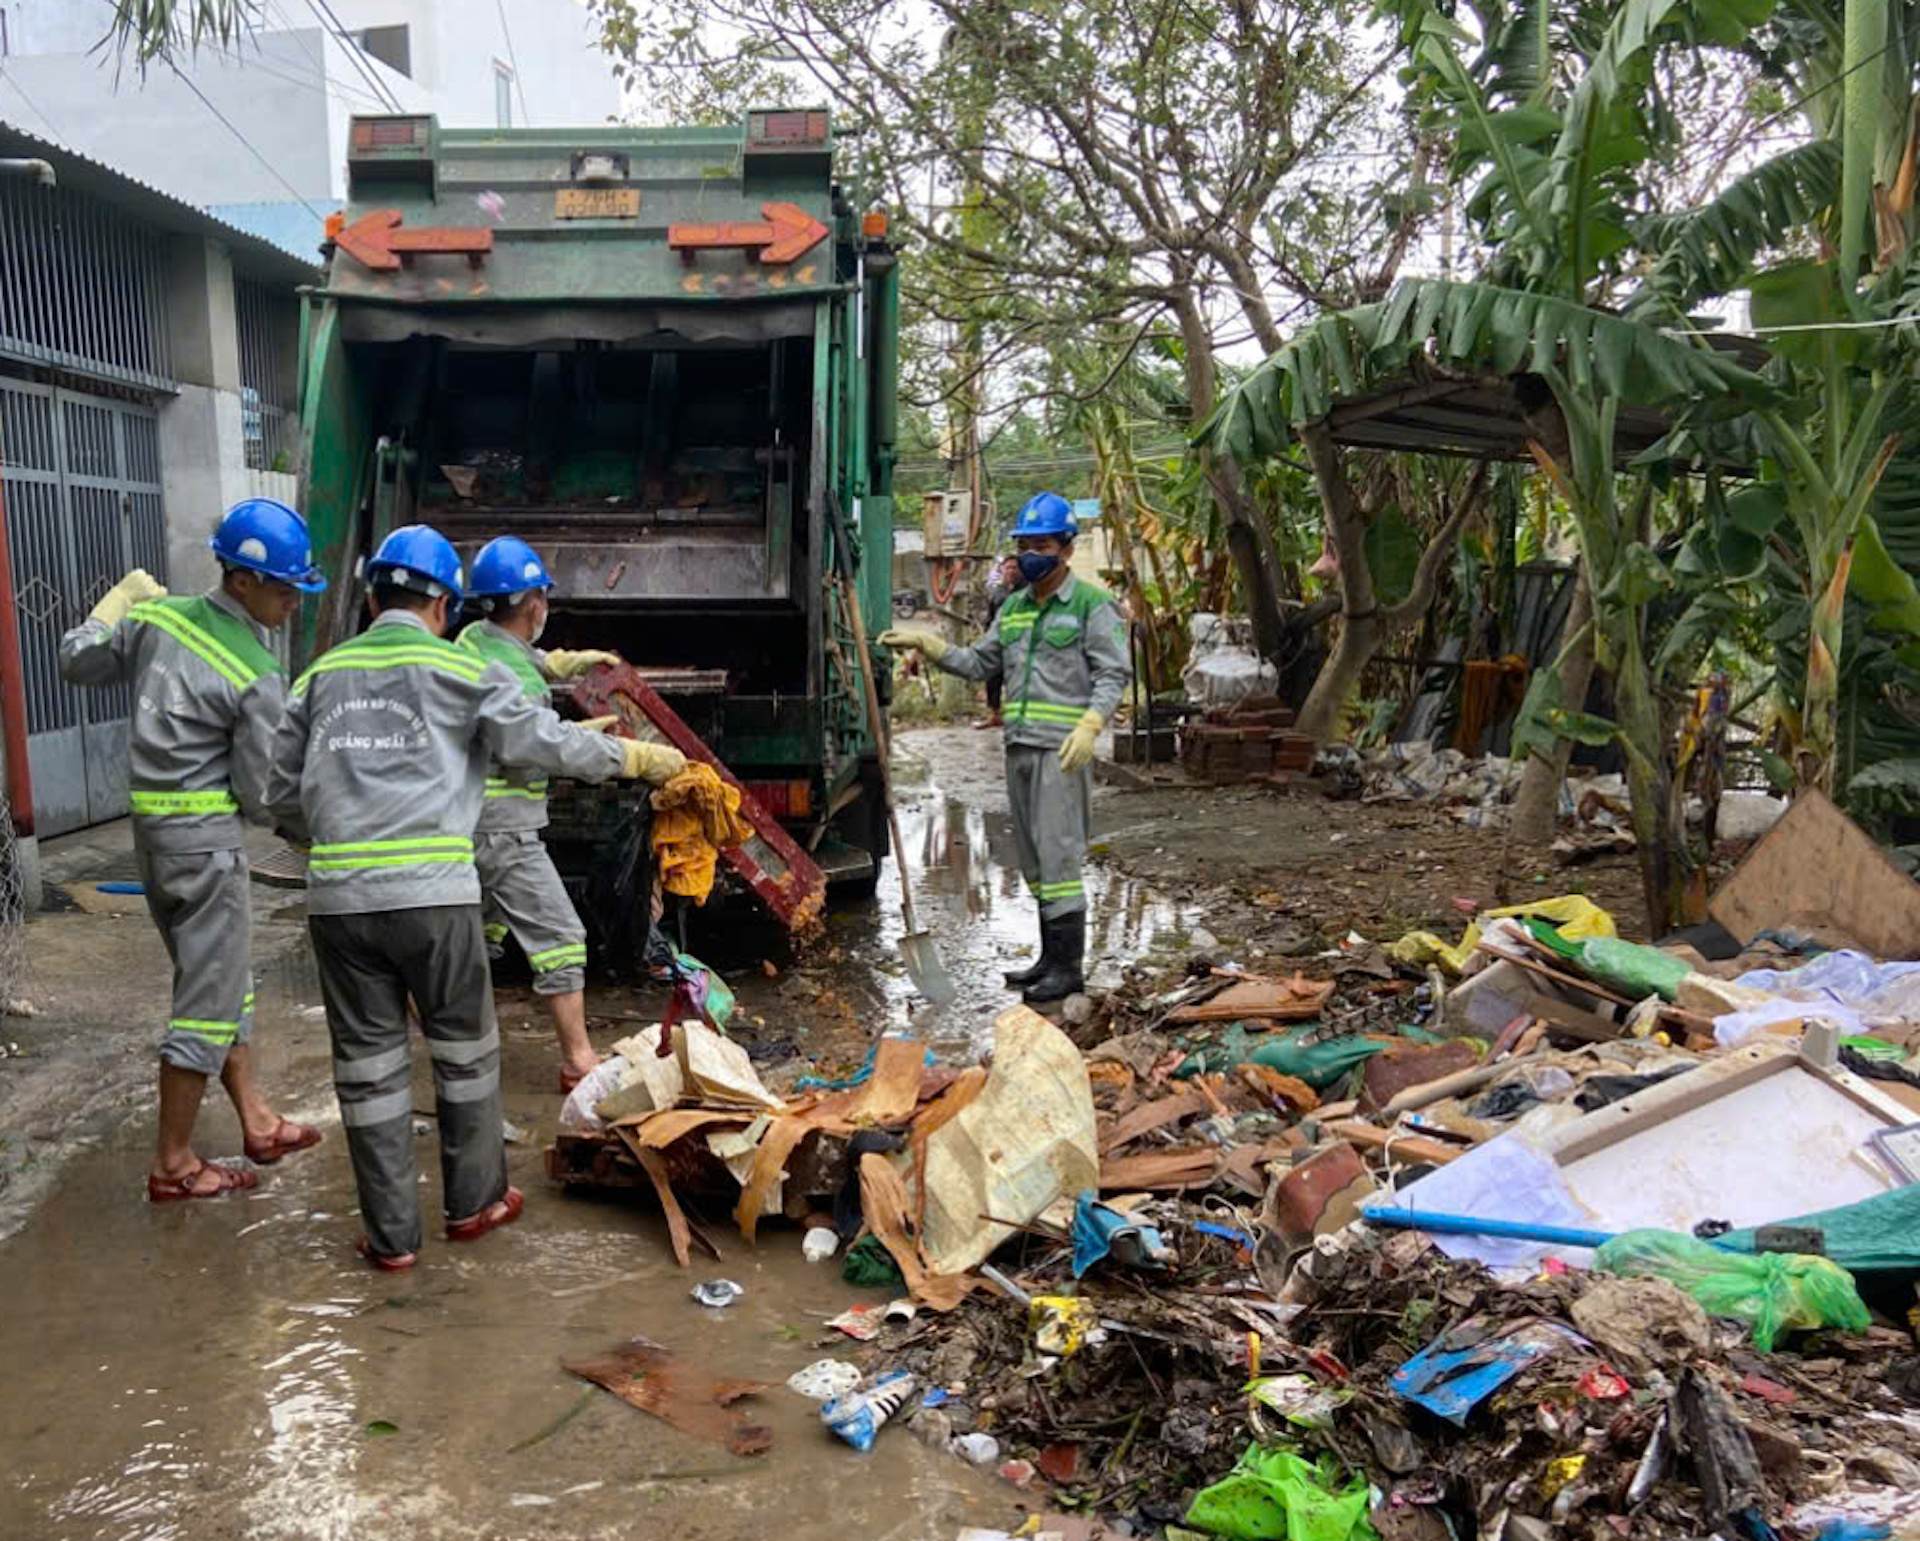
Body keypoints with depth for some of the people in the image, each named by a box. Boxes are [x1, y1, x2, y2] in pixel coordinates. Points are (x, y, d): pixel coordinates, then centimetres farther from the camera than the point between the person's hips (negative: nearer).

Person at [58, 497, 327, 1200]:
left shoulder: (157, 616, 2)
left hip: (151, 831, 8)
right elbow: (260, 796, -13)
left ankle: (257, 1123, 30)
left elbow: (76, 662, 17)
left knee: (222, 981, 18)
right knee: (208, 1000, 2)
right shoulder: (259, 676, -17)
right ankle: (172, 1165, 11)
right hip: (207, 840, -8)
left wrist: (117, 602, 30)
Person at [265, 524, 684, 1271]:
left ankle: (391, 1234, 18)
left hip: (337, 899, 4)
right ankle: (474, 1201, 29)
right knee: (464, 1048, 15)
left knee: (368, 1062, 10)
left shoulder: (323, 674, 14)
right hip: (432, 894, -3)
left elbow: (283, 793, 18)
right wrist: (637, 756, 18)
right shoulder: (458, 671, 2)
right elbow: (547, 742, 5)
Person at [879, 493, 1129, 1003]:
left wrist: (1089, 726, -23)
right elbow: (978, 663, 20)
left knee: (1057, 851, -9)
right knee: (1032, 854, 11)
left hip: (1063, 750, -7)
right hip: (1020, 747, 7)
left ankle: (1069, 966, -4)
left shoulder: (1092, 604, -4)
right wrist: (923, 643, 9)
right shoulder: (1014, 607, 17)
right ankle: (1051, 956, 20)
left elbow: (1113, 674, -9)